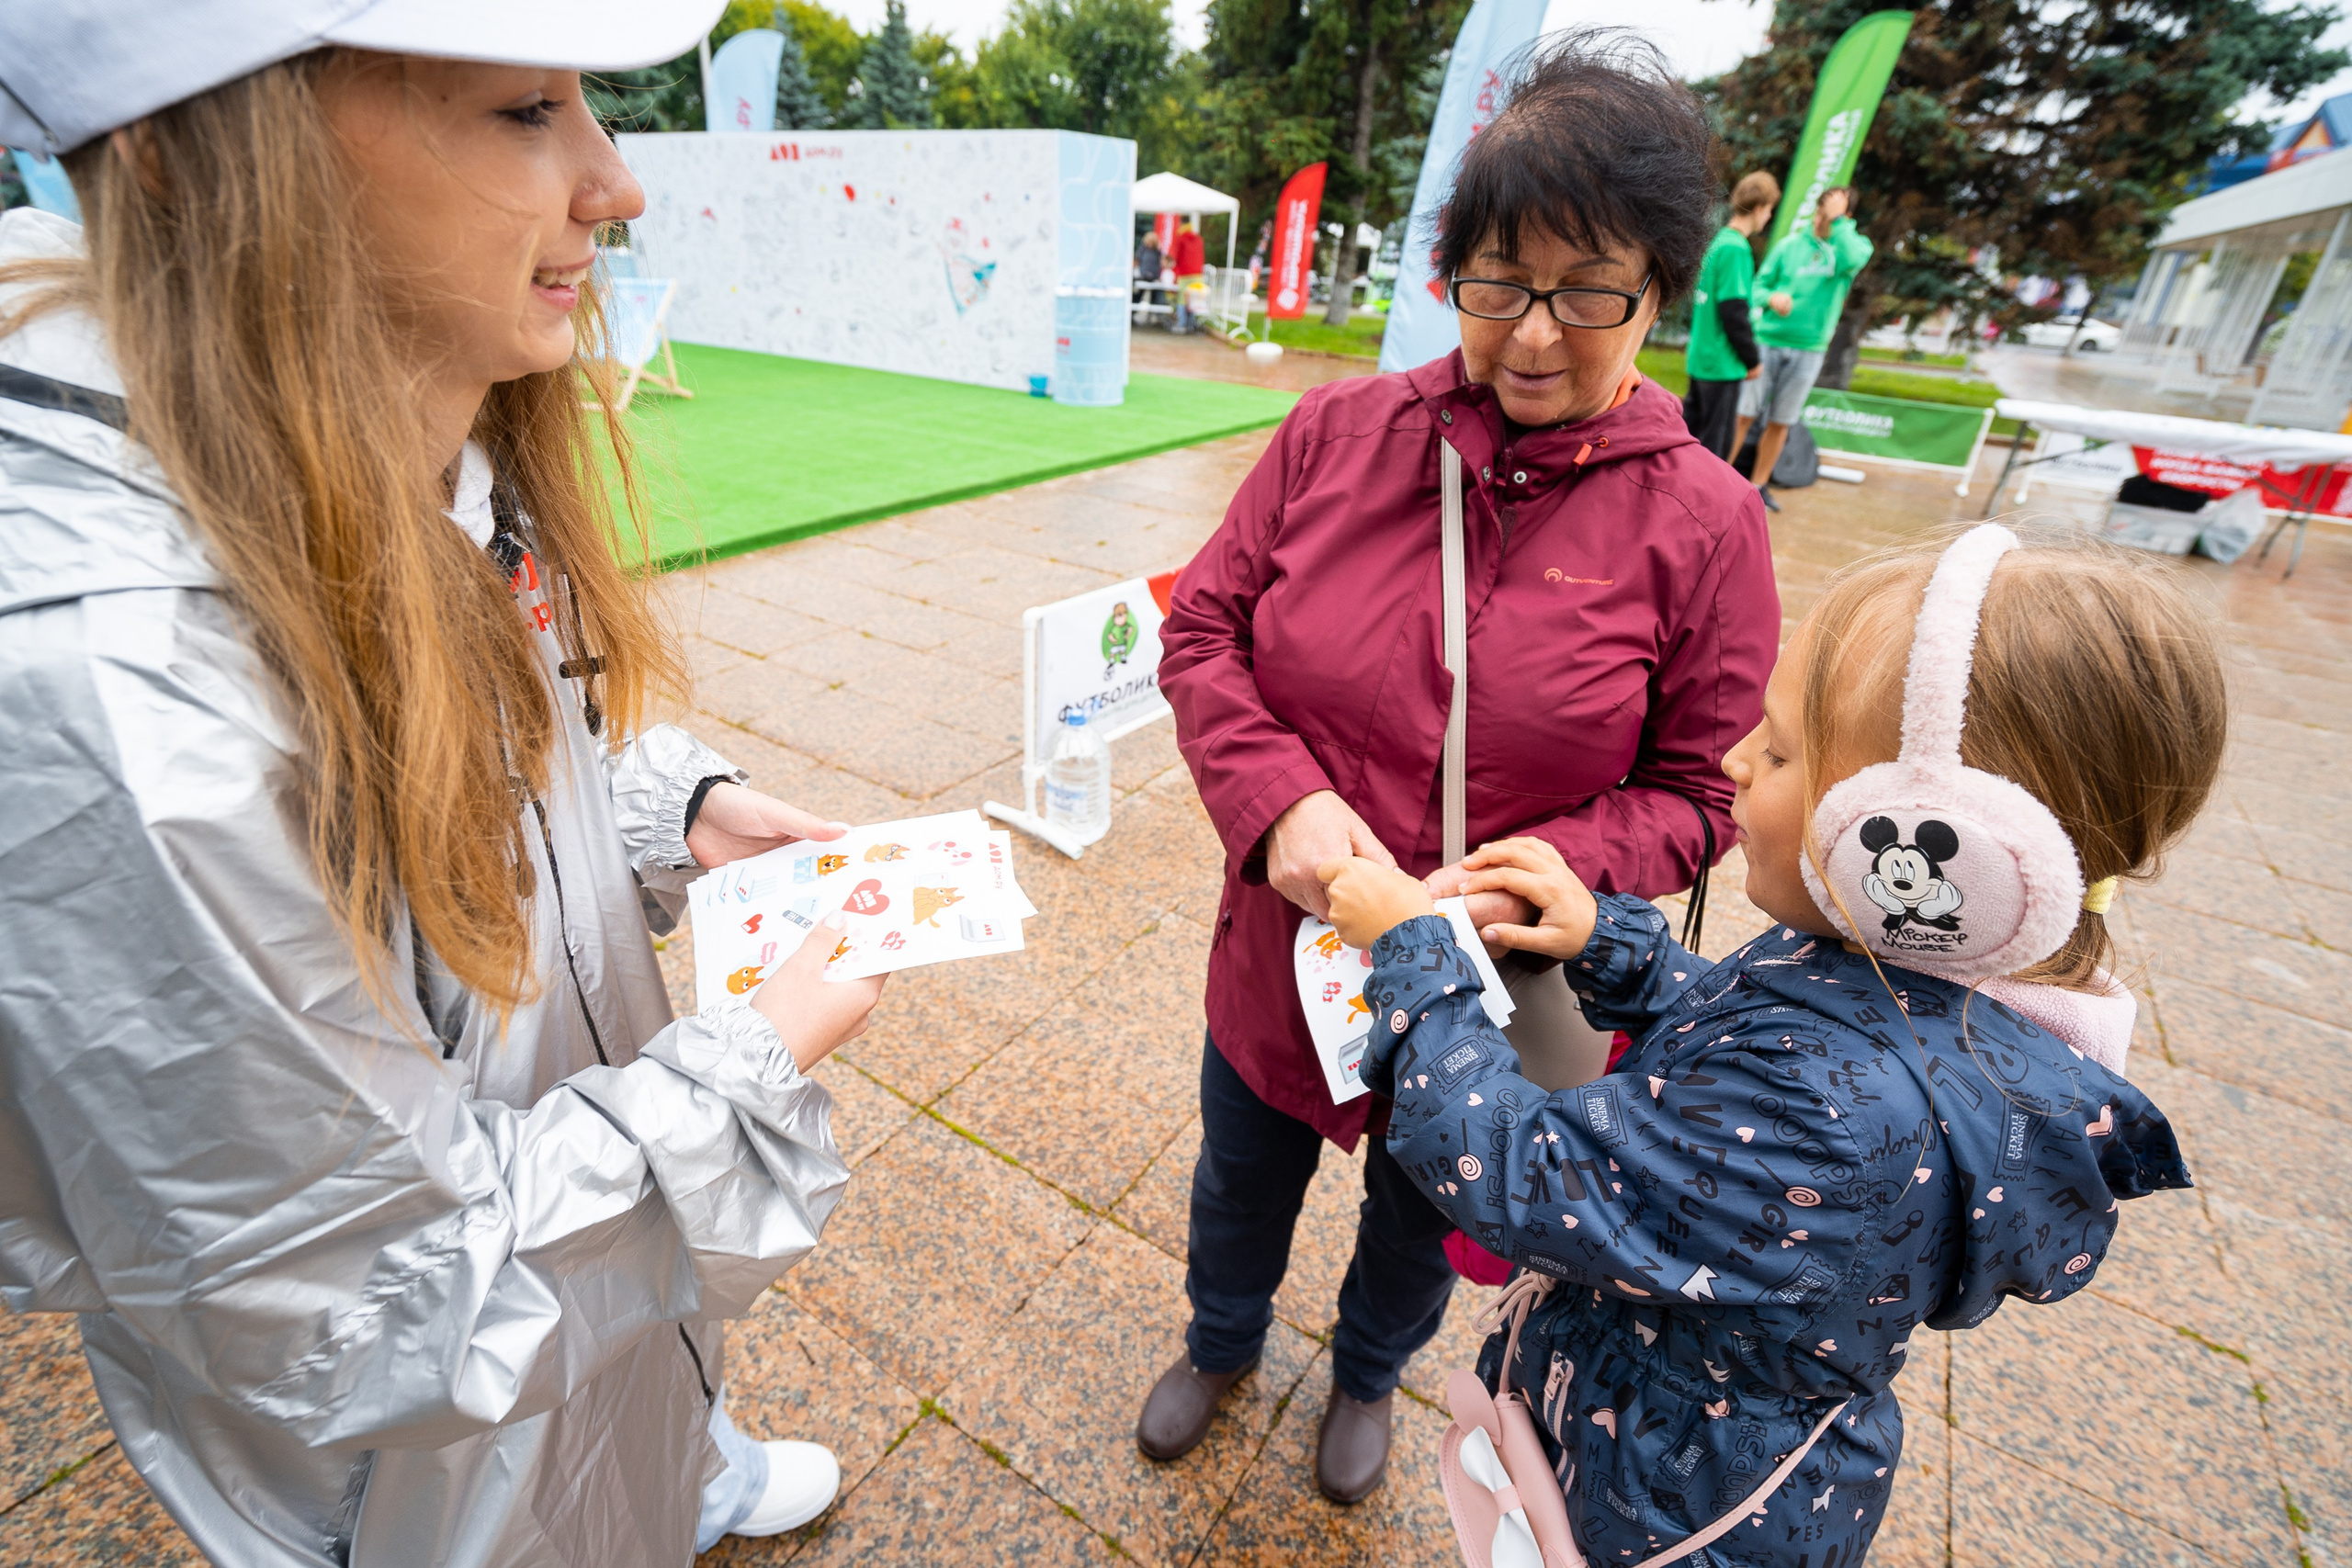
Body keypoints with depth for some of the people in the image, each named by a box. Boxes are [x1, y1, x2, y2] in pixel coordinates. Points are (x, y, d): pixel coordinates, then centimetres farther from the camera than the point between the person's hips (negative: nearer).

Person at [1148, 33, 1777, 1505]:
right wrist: (1279, 796, -22)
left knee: (1422, 1217, 28)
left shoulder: (1703, 522, -14)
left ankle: (1368, 1376, 66)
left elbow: (1695, 789, -8)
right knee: (1240, 1182, 28)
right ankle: (1223, 1343, 65)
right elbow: (1203, 626, -6)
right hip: (1284, 954, 2)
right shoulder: (1341, 430, -10)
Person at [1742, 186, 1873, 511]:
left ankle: (1759, 484, 17)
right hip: (1768, 341, -1)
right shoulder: (1790, 245, 3)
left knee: (1780, 423, 7)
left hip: (1809, 350, 1)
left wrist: (1838, 221, -17)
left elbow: (1851, 260, -21)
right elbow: (1759, 285, 5)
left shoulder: (1856, 244, 2)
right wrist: (1771, 297, -16)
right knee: (1744, 415, -5)